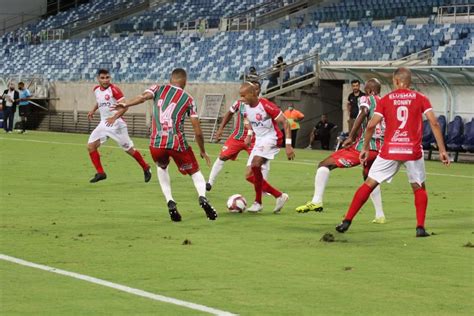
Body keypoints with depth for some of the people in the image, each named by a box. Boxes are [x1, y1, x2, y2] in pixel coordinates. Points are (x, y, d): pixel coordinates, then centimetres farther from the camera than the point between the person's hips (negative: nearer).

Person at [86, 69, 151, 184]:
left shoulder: (114, 89, -15)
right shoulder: (96, 89, 7)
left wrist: (114, 117, -34)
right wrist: (93, 110, 18)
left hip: (116, 123, -7)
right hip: (104, 123, 7)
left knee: (129, 150, 1)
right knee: (90, 146, -7)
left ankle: (145, 168, 23)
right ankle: (100, 173, 0)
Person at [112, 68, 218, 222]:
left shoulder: (159, 89, 13)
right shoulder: (188, 99, 11)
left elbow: (143, 97, -11)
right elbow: (197, 131, 8)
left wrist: (125, 105, -24)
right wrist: (203, 152, 20)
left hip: (156, 144, 1)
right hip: (177, 143, -1)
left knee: (161, 168, 32)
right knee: (195, 172, 20)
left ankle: (170, 202, 14)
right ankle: (202, 197, -10)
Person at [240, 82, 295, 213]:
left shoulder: (266, 105, -21)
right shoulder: (246, 107, 2)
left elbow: (285, 122, -19)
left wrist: (288, 145, -23)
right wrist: (249, 135, 15)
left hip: (271, 138, -9)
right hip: (259, 140, 9)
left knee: (255, 164, -31)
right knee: (250, 176, 1)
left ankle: (258, 202, -22)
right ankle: (279, 196, 11)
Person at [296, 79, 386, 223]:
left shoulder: (366, 99, 3)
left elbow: (364, 112, -19)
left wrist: (351, 137, -21)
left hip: (364, 146, -7)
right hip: (379, 148, 7)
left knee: (324, 165, -3)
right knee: (369, 178, 35)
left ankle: (316, 201, -21)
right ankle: (380, 215, 31)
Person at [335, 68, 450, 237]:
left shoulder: (385, 99, 5)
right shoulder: (420, 98, 4)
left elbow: (371, 126, -1)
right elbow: (434, 123, -5)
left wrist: (365, 148, 11)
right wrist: (442, 150, -2)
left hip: (389, 151, 0)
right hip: (413, 151, 0)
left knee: (369, 184, 10)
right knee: (419, 188, 18)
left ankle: (347, 221, 7)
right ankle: (420, 227, 5)